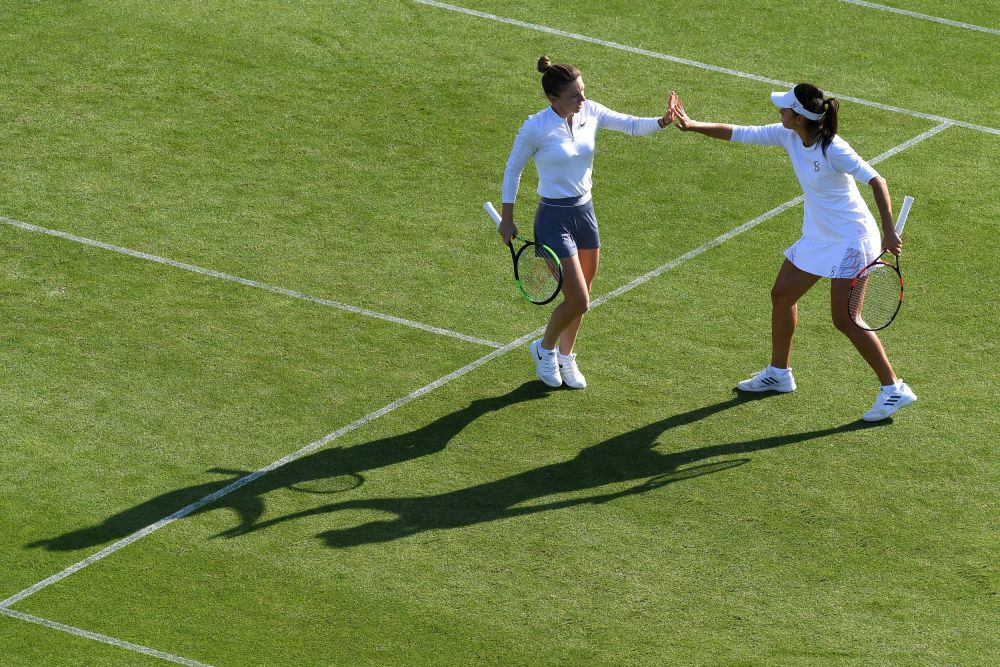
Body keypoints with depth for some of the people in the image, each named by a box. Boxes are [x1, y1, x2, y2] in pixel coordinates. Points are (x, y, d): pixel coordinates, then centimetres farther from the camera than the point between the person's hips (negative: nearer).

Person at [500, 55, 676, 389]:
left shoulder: (590, 112, -4)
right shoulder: (536, 128, -18)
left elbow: (632, 125, 0)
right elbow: (513, 168, -6)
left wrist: (662, 122, -21)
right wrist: (507, 218, -1)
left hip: (584, 211, 6)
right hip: (554, 219, -6)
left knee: (581, 299, 15)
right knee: (578, 302, -7)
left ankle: (565, 356, 37)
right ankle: (545, 348, 21)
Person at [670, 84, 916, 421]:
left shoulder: (833, 150, -27)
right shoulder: (788, 136, -4)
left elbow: (876, 181, -28)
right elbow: (739, 133, 5)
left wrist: (889, 232, -34)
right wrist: (695, 126, -4)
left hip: (849, 240, -9)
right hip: (817, 237, 9)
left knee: (845, 320, -11)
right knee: (782, 295, 18)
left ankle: (894, 389, -2)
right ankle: (778, 374, 36)